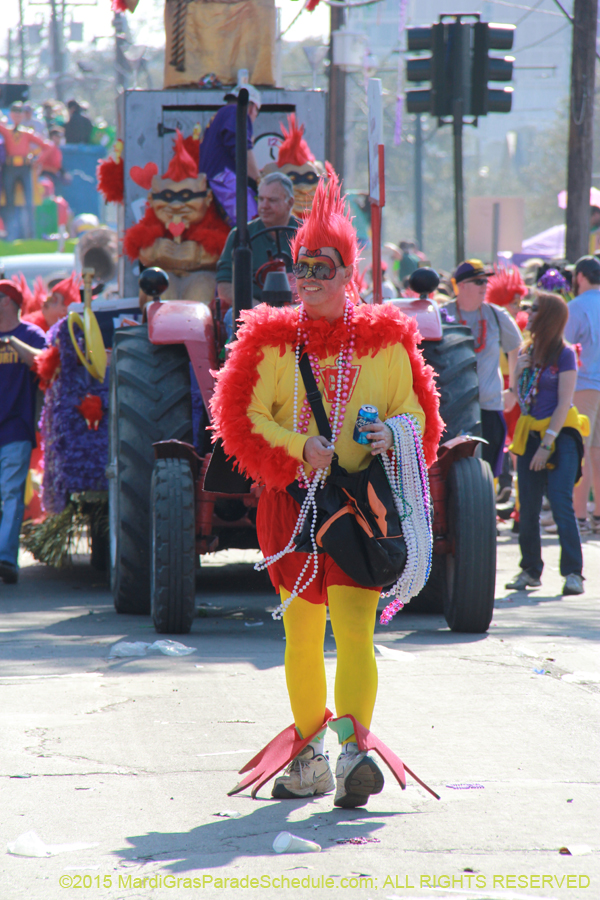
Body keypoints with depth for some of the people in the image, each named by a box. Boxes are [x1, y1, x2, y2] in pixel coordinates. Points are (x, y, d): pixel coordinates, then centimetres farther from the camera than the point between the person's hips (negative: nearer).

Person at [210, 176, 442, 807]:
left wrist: (391, 432, -14)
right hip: (292, 500, 2)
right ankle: (310, 756, 21)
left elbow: (416, 411, 9)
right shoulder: (271, 340, 5)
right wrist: (299, 447, -16)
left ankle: (352, 748, -23)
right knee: (300, 634, 10)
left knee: (354, 629, -16)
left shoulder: (384, 340, 4)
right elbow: (242, 417, 0)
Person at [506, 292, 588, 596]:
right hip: (530, 433, 6)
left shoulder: (564, 354, -7)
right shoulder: (528, 350, 12)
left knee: (561, 503, -14)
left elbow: (564, 403, -11)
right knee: (528, 507, 6)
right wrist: (519, 371, -1)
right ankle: (530, 570, 15)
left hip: (560, 434, -6)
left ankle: (572, 572, -15)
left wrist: (547, 444, -16)